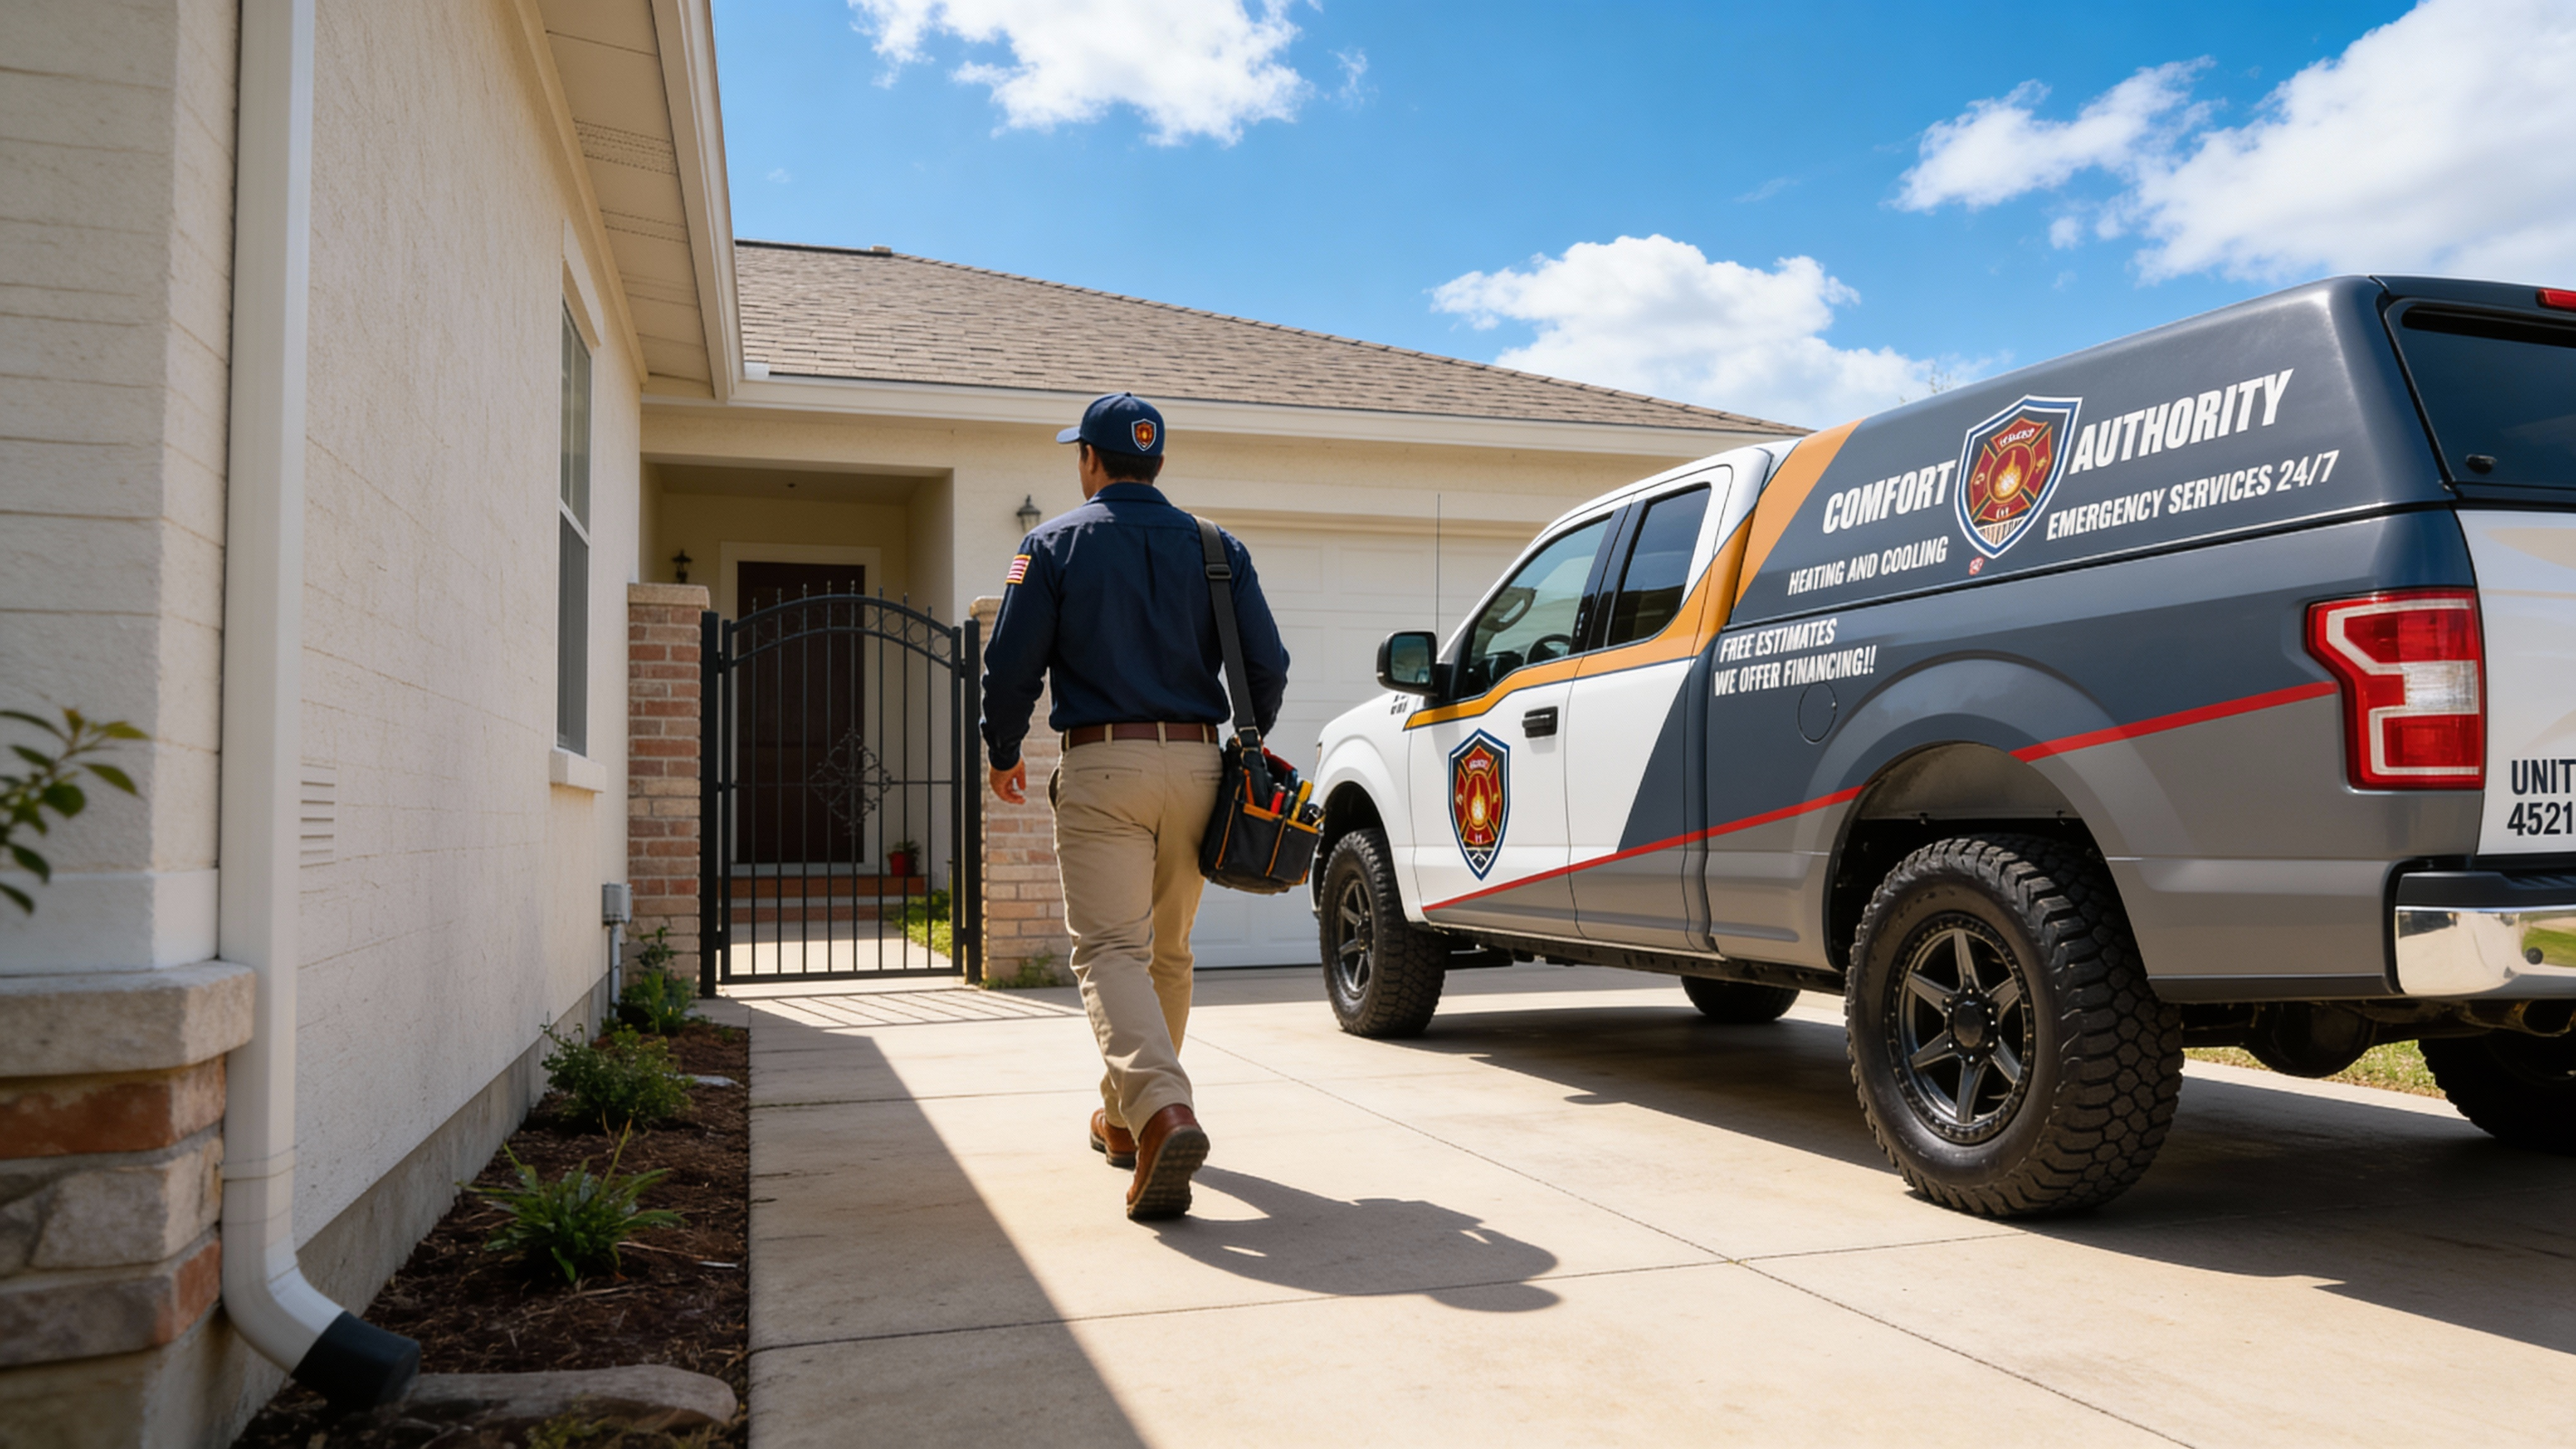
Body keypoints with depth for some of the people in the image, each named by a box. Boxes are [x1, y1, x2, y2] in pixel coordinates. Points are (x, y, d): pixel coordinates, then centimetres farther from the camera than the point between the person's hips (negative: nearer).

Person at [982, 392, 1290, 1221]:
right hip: (1194, 764, 4)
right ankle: (1124, 1120, 28)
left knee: (1110, 949, -8)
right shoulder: (1217, 548, 10)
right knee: (1167, 952, 16)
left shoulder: (1055, 544, 1)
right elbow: (1268, 666, 6)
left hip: (1102, 767, -4)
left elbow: (1010, 664, -4)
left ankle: (1162, 1110, -30)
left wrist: (1003, 755, 13)